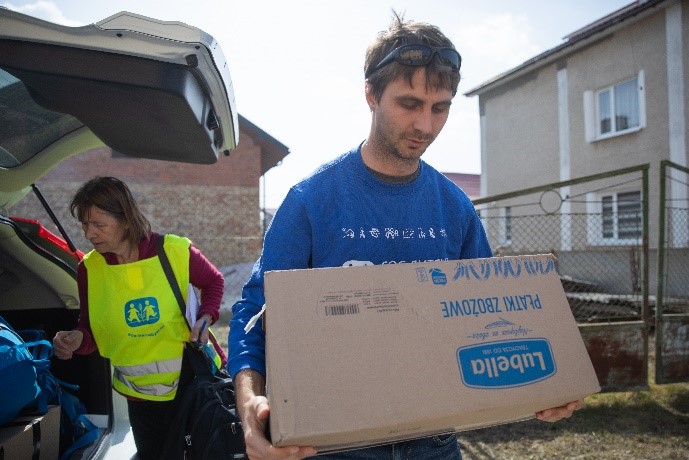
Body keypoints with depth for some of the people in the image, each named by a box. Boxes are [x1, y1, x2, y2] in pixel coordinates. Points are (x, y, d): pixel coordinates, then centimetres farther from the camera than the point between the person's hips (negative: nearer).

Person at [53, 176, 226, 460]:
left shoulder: (175, 250, -15)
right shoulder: (89, 269, -8)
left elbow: (213, 281, 3)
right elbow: (92, 330, 3)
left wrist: (205, 317, -12)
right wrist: (77, 339, -19)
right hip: (141, 395, 2)